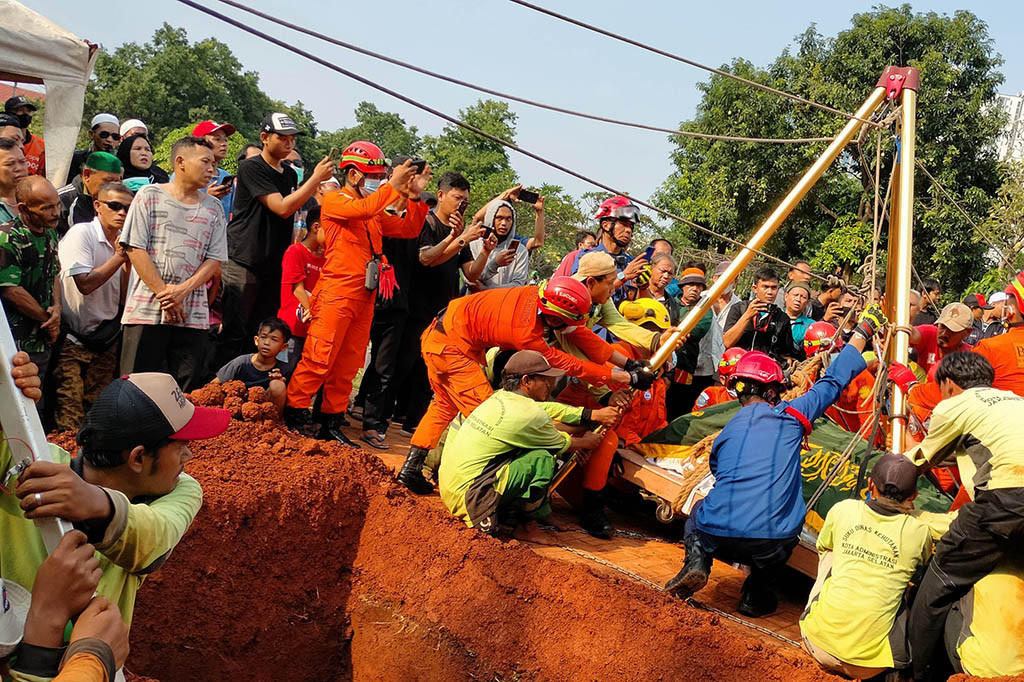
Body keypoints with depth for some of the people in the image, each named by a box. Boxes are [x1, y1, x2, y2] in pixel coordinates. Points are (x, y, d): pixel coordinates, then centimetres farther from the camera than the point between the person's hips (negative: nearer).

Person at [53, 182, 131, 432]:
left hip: (105, 339, 6)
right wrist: (119, 257, -14)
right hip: (73, 340, -6)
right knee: (70, 417, -11)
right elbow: (85, 284, -20)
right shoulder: (81, 233, -10)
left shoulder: (121, 243, 9)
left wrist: (128, 261, -7)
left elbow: (124, 299, 6)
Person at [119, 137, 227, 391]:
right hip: (147, 310, -3)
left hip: (193, 314, 3)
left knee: (185, 394, 0)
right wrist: (165, 294, -10)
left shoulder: (213, 208, 14)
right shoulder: (150, 196, 5)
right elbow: (135, 249, -2)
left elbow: (215, 260, 7)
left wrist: (182, 290, -9)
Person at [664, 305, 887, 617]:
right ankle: (757, 592, 17)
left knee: (700, 510, 35)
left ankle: (696, 560, 7)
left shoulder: (726, 431, 16)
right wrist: (864, 329, 32)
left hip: (716, 538, 2)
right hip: (771, 544, -2)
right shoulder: (790, 415, 8)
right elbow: (834, 381, 19)